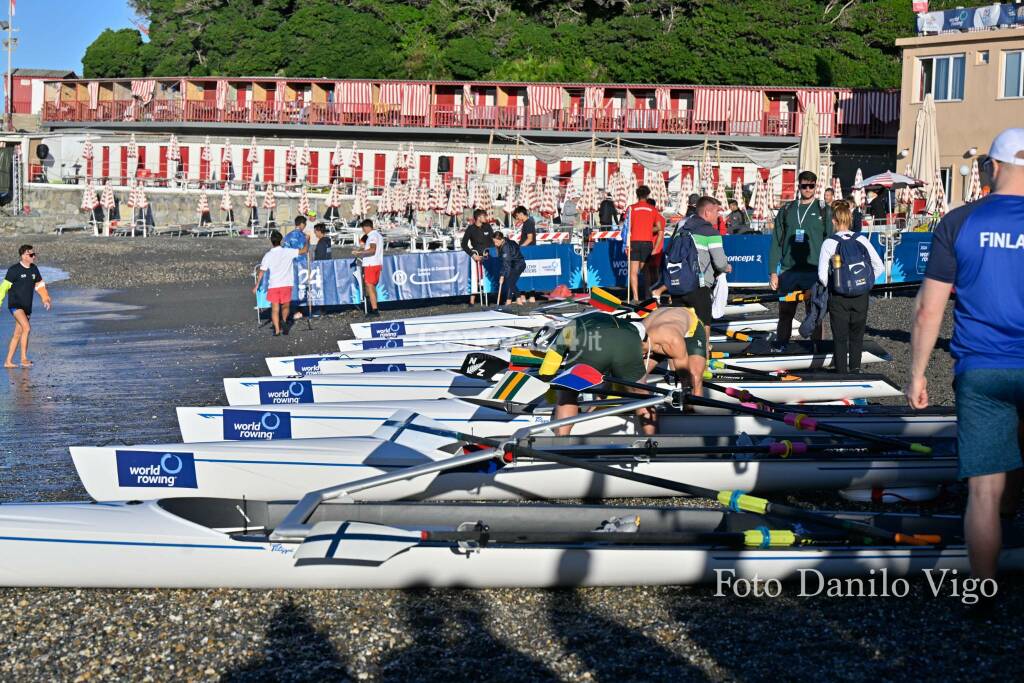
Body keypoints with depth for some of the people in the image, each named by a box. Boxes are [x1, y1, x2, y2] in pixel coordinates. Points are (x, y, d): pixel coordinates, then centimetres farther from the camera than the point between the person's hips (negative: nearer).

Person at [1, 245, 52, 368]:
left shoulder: (34, 269, 7)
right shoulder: (14, 270, -10)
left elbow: (40, 284, 20)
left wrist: (45, 299, 10)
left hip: (27, 307, 7)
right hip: (15, 305, -7)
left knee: (17, 335, 9)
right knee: (27, 328, -23)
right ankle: (24, 359, -18)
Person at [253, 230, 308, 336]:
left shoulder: (268, 255, -3)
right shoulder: (287, 252, -4)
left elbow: (261, 272, -2)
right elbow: (304, 250, 2)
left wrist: (257, 285, 6)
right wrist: (306, 241, 21)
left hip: (273, 285, 0)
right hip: (286, 284, 0)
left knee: (275, 309, 6)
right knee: (285, 306, 17)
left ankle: (277, 330, -2)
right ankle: (284, 320, -8)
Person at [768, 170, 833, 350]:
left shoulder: (823, 211, 4)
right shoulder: (787, 210, 10)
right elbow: (776, 243, 9)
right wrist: (773, 272, 2)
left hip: (814, 272, -2)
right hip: (788, 272, 2)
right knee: (785, 314, 4)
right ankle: (779, 347, 11)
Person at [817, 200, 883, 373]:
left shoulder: (829, 243, -9)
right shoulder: (862, 240, -1)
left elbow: (822, 275, -13)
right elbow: (879, 266, -1)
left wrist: (831, 287, 5)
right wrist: (864, 282, 10)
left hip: (838, 297, -2)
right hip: (861, 296, 2)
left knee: (840, 338, 8)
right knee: (857, 336, 16)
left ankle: (841, 373, 9)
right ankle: (855, 368, 9)